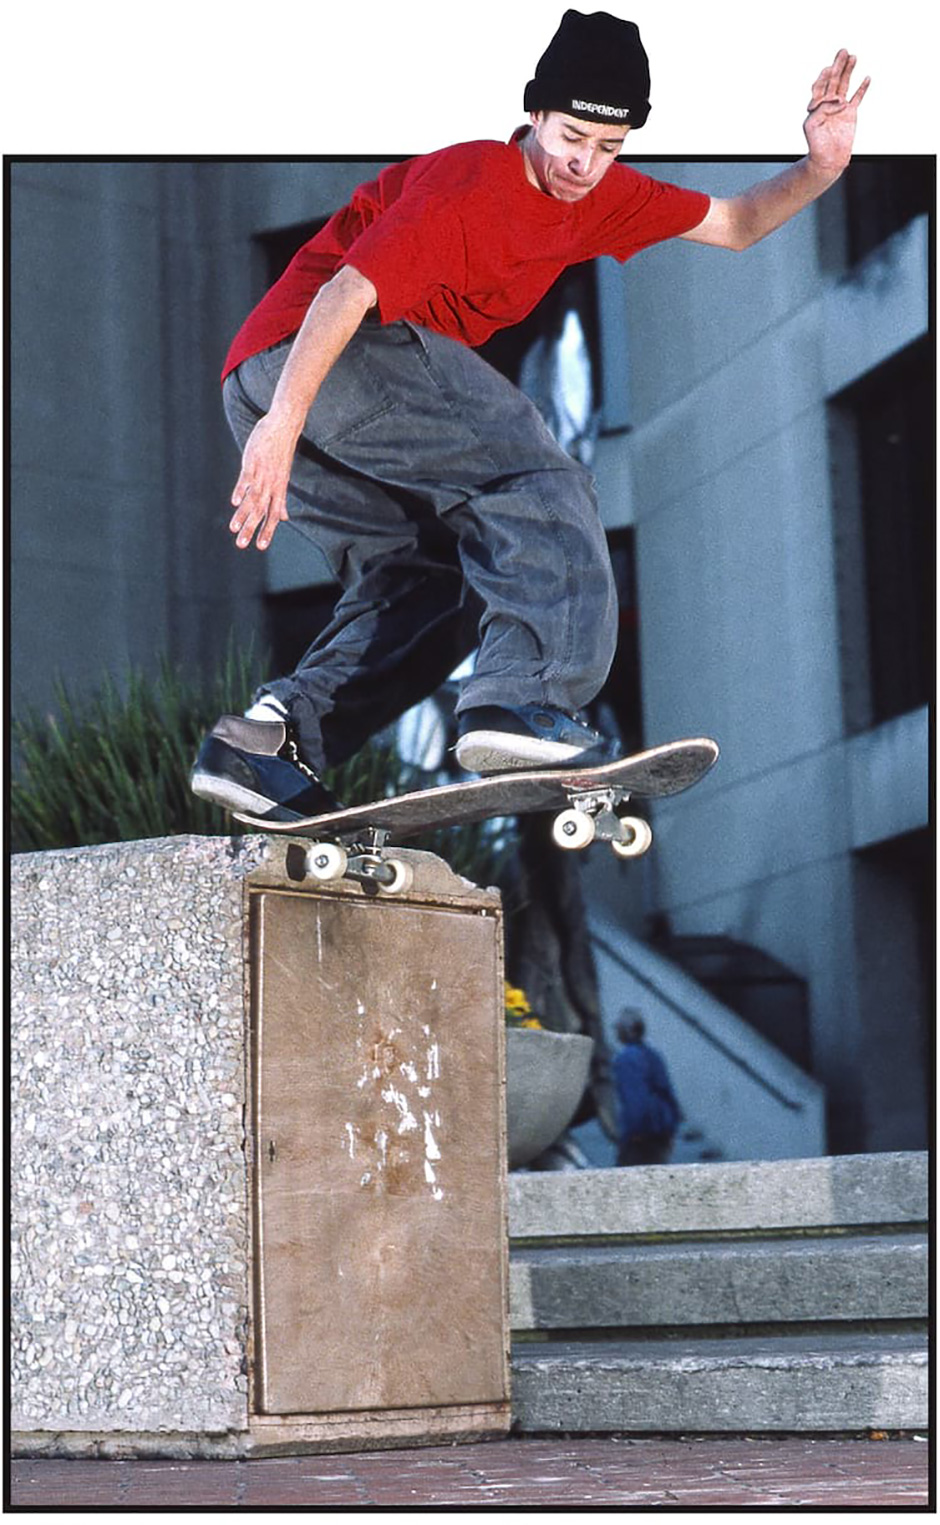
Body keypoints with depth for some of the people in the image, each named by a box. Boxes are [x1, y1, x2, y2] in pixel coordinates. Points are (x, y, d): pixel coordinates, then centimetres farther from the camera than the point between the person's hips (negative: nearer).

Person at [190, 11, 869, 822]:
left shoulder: (601, 197, 14)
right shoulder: (468, 185, -13)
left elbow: (734, 224, 21)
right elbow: (350, 290, -23)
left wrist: (820, 169, 2)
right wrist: (284, 422, -33)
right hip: (298, 359, -10)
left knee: (423, 580, 6)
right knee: (542, 485, -18)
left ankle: (274, 735, -9)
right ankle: (523, 697, -37)